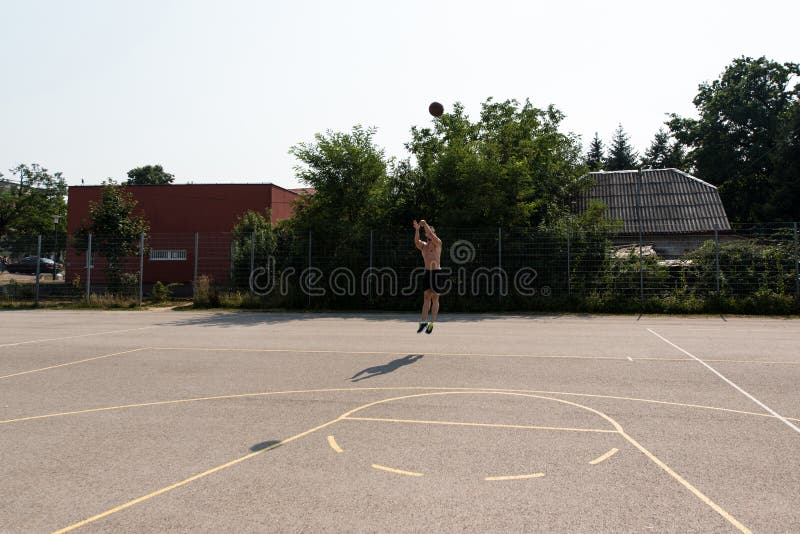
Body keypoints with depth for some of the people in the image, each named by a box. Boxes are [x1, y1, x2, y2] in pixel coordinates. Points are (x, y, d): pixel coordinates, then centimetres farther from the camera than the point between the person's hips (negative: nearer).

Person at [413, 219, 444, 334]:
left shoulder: (438, 243, 0)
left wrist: (425, 224, -18)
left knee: (435, 298, -1)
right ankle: (423, 321, 10)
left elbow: (432, 236, -21)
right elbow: (416, 241, -10)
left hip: (437, 273, -5)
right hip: (427, 273, 5)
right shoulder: (423, 245, 12)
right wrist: (417, 230, -24)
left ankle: (432, 323, 2)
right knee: (426, 297, 7)